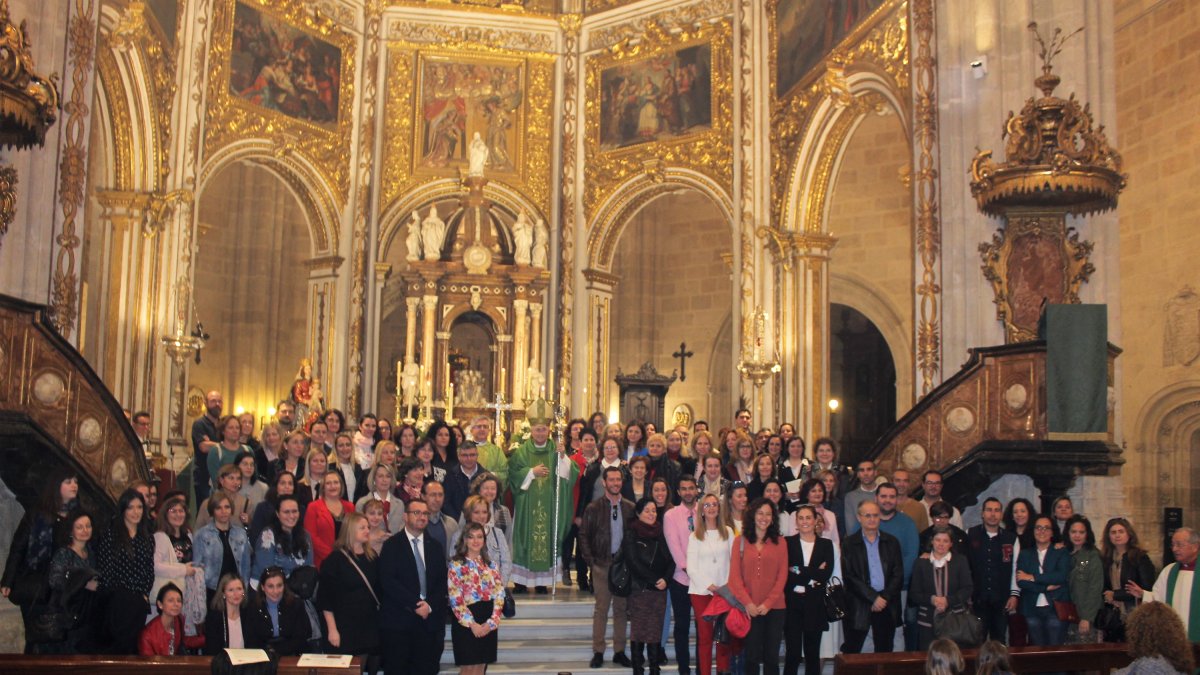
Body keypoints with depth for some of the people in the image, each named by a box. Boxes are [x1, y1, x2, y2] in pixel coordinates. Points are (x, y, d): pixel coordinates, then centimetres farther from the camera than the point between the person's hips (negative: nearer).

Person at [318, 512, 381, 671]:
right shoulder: (335, 559, -7)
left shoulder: (372, 556, 9)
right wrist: (332, 629, -12)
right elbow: (325, 597, -9)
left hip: (370, 625, 5)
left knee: (371, 668, 5)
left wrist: (381, 617, 10)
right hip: (345, 628, -5)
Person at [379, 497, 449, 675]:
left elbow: (442, 582, 10)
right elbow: (388, 581, -10)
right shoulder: (392, 545, 2)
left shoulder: (435, 547, 16)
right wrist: (415, 604, -14)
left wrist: (430, 605, -8)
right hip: (398, 620, -4)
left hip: (429, 620, 4)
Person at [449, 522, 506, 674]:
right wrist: (472, 623, -16)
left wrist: (492, 621, -10)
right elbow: (455, 599, -11)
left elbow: (499, 594, 3)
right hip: (466, 623, -4)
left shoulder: (491, 565, 9)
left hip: (488, 624, 4)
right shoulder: (456, 565, -5)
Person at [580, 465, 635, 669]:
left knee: (621, 608, 7)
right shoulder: (594, 508, -1)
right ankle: (598, 652, 7)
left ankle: (619, 651, 15)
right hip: (602, 564, -2)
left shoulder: (630, 508, 5)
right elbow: (583, 536, 1)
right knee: (601, 609, 0)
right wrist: (591, 561, -5)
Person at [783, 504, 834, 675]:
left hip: (815, 605, 2)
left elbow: (827, 574, -6)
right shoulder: (787, 543, 2)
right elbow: (784, 574, -9)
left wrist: (799, 572, -12)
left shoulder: (826, 545, 8)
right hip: (793, 604, -2)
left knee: (812, 654, 8)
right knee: (793, 653, -2)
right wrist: (813, 575, -12)